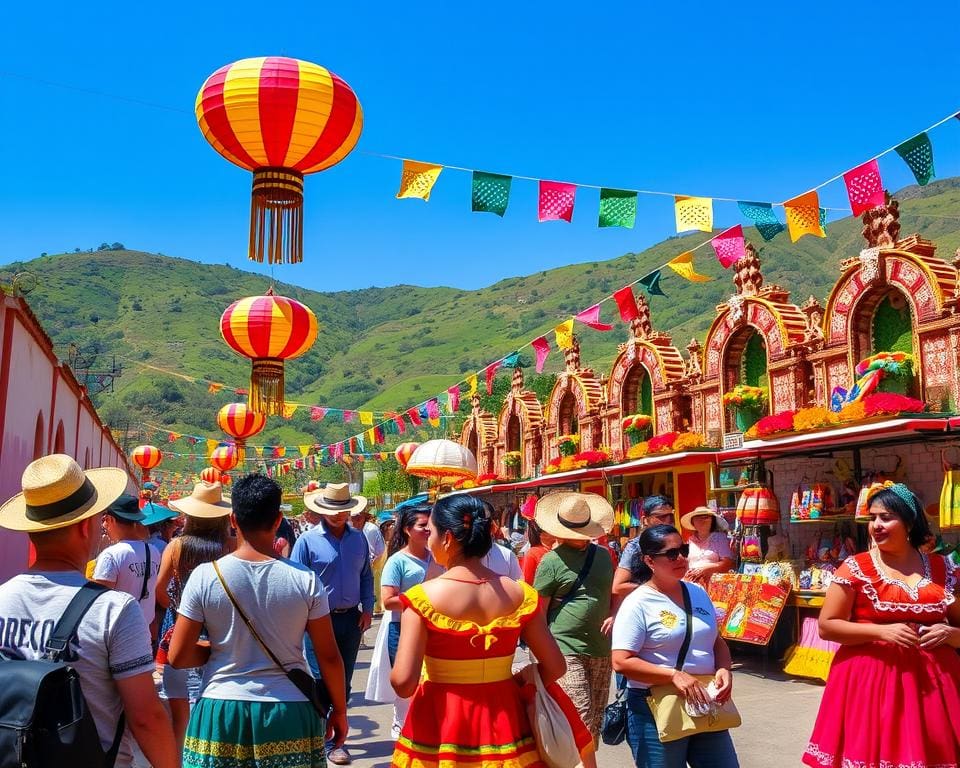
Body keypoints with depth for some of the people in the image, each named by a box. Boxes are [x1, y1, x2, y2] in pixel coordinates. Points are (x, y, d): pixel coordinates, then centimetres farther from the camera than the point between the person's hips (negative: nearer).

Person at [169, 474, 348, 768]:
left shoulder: (205, 576, -9)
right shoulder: (305, 580, -9)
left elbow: (178, 657, -4)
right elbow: (329, 657, -3)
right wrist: (339, 711, 11)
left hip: (221, 711, 0)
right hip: (289, 714, 0)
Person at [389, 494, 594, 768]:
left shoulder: (423, 598, -16)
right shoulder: (520, 595, -6)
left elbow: (403, 683, -20)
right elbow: (555, 666, -2)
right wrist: (515, 683, 10)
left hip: (441, 723, -2)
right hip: (504, 721, 3)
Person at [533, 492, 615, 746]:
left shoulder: (603, 554, 9)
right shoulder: (552, 561, -7)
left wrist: (614, 616, 2)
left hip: (601, 651, 6)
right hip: (566, 651, -5)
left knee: (595, 722, 13)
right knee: (582, 722, -11)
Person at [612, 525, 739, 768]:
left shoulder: (698, 593, 9)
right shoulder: (638, 604, -12)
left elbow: (717, 641, 17)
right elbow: (621, 662, -18)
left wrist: (724, 669, -4)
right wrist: (674, 675, -25)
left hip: (705, 705, 6)